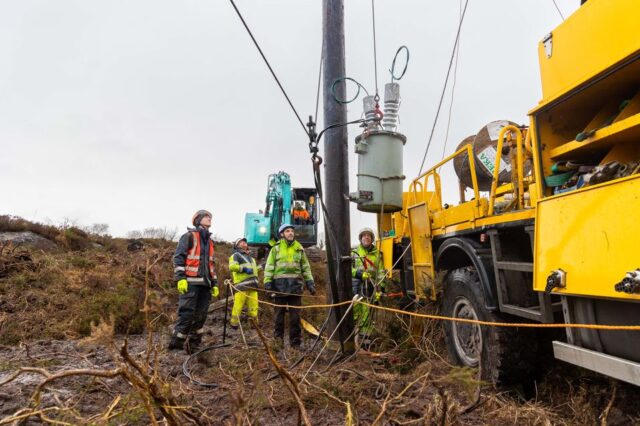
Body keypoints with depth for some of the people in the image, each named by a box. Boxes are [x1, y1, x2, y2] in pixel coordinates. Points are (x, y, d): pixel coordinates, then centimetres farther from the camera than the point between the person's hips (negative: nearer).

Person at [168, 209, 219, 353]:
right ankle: (176, 342, 4)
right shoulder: (189, 236, -1)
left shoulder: (209, 241, 22)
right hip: (191, 282, -7)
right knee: (187, 313, -8)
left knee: (201, 315, 6)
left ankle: (193, 344, 15)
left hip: (205, 283, 7)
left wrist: (215, 283, 18)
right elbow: (178, 257, -8)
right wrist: (180, 277, -19)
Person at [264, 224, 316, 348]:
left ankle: (295, 340, 13)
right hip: (280, 284, -2)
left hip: (295, 284, 2)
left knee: (295, 314, 4)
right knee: (280, 312, 7)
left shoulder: (299, 248, 12)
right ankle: (279, 338, 20)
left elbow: (306, 267, 14)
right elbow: (269, 266, 2)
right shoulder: (276, 248, 5)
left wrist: (310, 282, 5)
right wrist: (267, 281, -10)